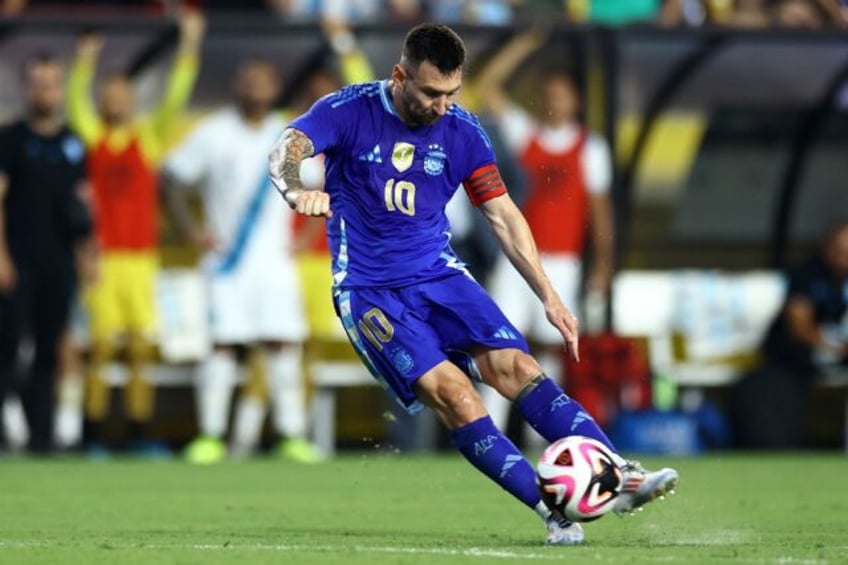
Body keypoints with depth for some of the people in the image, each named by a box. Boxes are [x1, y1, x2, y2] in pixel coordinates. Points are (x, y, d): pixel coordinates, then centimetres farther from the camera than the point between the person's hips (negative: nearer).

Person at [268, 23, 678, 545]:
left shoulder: (462, 131, 1)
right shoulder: (349, 111, -9)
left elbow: (503, 214, 9)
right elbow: (285, 152, -24)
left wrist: (549, 296, 3)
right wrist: (299, 190, -49)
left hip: (439, 274, 4)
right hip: (370, 291, -4)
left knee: (515, 366, -18)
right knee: (451, 391, -23)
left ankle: (624, 477, -23)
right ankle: (553, 511, -25)